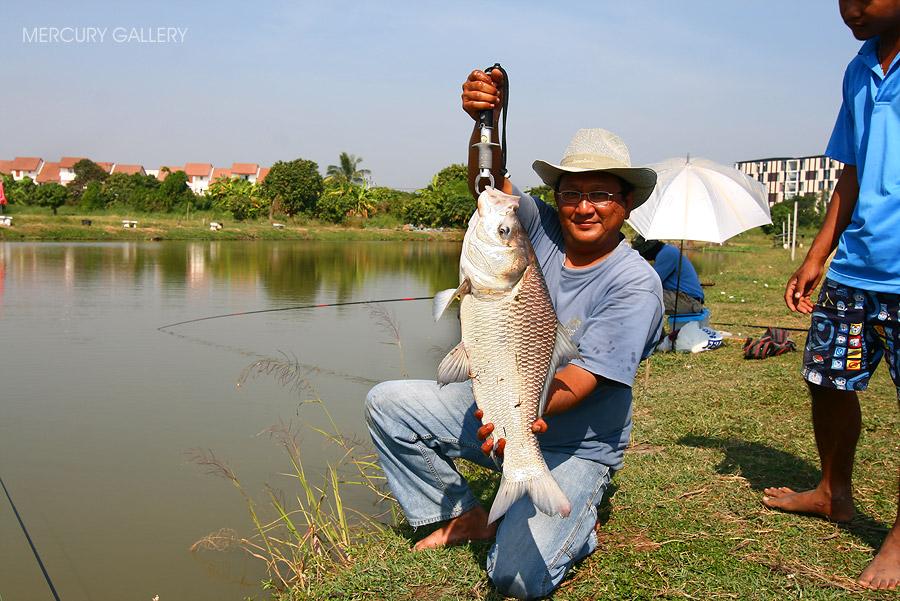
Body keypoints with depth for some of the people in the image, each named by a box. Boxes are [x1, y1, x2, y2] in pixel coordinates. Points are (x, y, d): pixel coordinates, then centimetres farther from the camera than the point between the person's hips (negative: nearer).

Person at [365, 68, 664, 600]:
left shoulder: (636, 285, -20)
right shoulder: (544, 230, -5)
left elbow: (577, 383, -27)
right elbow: (488, 182, -20)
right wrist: (488, 121, -41)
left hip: (573, 447, -6)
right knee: (387, 403, -1)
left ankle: (579, 525, 14)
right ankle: (465, 517, 13)